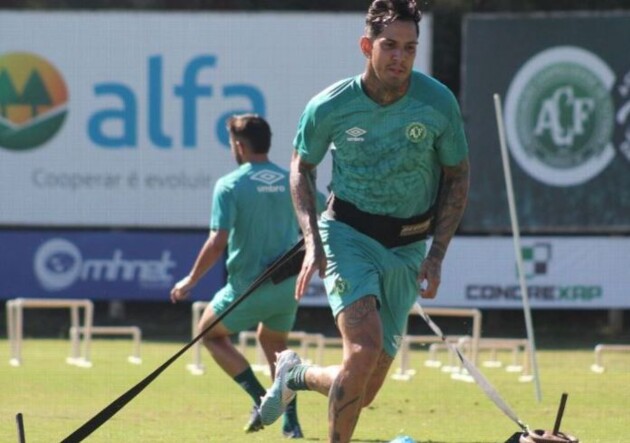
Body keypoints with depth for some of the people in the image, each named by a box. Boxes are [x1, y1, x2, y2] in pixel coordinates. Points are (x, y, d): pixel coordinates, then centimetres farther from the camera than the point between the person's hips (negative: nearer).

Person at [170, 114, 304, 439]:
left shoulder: (229, 185, -10)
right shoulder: (292, 181, 4)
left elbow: (217, 242, -16)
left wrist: (191, 280, -5)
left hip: (248, 286, -5)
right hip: (288, 284, 5)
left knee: (211, 333, 19)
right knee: (274, 342, 29)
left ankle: (260, 398, 1)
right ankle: (291, 421, 15)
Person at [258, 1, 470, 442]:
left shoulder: (439, 103, -11)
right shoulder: (329, 107, -13)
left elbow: (457, 178, 3)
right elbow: (302, 167, 6)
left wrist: (436, 256, -5)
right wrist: (312, 241, -6)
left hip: (408, 247, 2)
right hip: (348, 233, -2)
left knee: (365, 393, 3)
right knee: (365, 347, -28)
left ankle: (294, 374, 35)